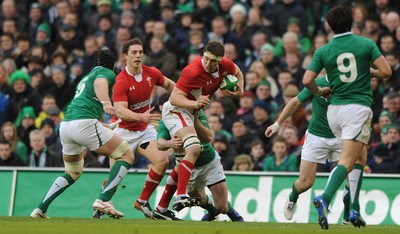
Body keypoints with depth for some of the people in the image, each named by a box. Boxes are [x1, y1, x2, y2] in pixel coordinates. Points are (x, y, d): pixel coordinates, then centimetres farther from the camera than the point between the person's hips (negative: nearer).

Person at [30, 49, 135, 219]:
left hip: (65, 125, 8)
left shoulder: (85, 78, 33)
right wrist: (106, 103, -34)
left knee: (73, 173, 27)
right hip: (84, 123, -8)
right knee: (126, 156, 0)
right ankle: (103, 200, -14)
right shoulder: (107, 73, 8)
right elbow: (99, 83, -16)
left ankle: (40, 209, 18)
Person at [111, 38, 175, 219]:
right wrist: (141, 117, -51)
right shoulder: (121, 82, -23)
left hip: (145, 129, 5)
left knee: (162, 160, -16)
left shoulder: (152, 73, -5)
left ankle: (143, 202, -1)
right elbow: (120, 110, -35)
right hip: (124, 131, -5)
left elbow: (168, 84, 18)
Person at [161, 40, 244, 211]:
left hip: (191, 112, 10)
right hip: (176, 110, -10)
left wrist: (239, 90, 1)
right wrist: (195, 103, -47)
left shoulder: (225, 65, -7)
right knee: (194, 149, -30)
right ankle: (180, 196, -37)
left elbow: (237, 73, 19)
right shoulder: (193, 72, -29)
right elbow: (174, 97, -31)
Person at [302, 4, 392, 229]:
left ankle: (355, 210, 15)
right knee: (348, 162, -13)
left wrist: (319, 92, 17)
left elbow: (307, 80, -3)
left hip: (334, 110, 4)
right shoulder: (367, 44, -1)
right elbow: (386, 71, -6)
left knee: (360, 158, 20)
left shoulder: (323, 51, 4)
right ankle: (325, 199, -36)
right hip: (358, 108, -4)